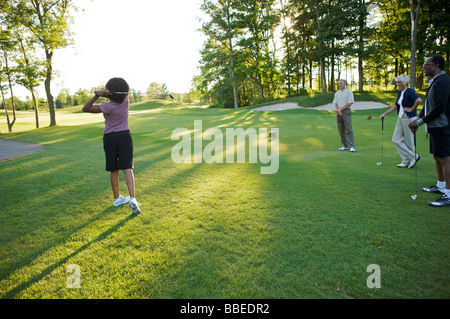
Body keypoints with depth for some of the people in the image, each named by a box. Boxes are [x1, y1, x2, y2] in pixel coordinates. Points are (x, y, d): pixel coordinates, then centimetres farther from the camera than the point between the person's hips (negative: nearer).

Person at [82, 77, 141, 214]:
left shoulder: (107, 107, -14)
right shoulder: (126, 101, -5)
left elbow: (85, 109, -11)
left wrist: (96, 96, -24)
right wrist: (104, 93, -12)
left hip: (109, 138, -1)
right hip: (124, 136, 1)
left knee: (114, 170, 10)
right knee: (127, 168, -7)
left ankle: (117, 198, 22)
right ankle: (132, 198, -23)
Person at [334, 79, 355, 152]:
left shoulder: (349, 92, -2)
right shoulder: (337, 93, 15)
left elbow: (350, 103, -10)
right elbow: (335, 103, 9)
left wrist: (340, 109, -12)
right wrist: (337, 110, -11)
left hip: (346, 111, -6)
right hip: (339, 113, 6)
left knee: (348, 129, -10)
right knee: (341, 130, 5)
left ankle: (351, 146, -11)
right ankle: (345, 145, 13)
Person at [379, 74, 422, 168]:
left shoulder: (410, 91, -14)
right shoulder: (400, 92, 12)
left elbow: (419, 100, -33)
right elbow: (396, 105, 19)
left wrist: (411, 109, -19)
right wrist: (384, 114, 16)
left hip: (409, 119, -9)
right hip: (400, 118, 9)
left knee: (409, 141, 2)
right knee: (396, 140, 5)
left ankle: (413, 157, 22)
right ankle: (406, 161, 14)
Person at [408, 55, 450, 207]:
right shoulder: (434, 81, 17)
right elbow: (428, 104, 20)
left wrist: (420, 121, -16)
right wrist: (418, 118, 7)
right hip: (436, 126, 11)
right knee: (437, 156, 18)